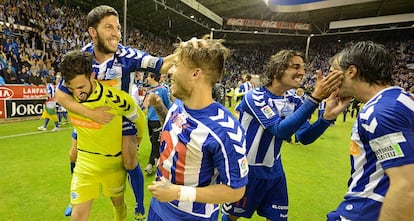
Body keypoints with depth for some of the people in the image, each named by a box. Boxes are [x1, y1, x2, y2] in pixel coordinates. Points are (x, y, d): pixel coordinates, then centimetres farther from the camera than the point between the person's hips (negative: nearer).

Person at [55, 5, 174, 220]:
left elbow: (162, 64, -34)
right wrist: (91, 113, -36)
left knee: (130, 163, -8)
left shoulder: (127, 55, -26)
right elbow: (60, 95, -21)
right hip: (89, 116, 4)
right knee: (74, 158, 18)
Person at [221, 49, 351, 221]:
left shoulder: (294, 101, -3)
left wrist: (328, 116, -27)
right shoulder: (255, 96, -22)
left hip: (273, 169, 5)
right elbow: (280, 130, -32)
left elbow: (304, 137, -10)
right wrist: (315, 98, -37)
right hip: (246, 169, -5)